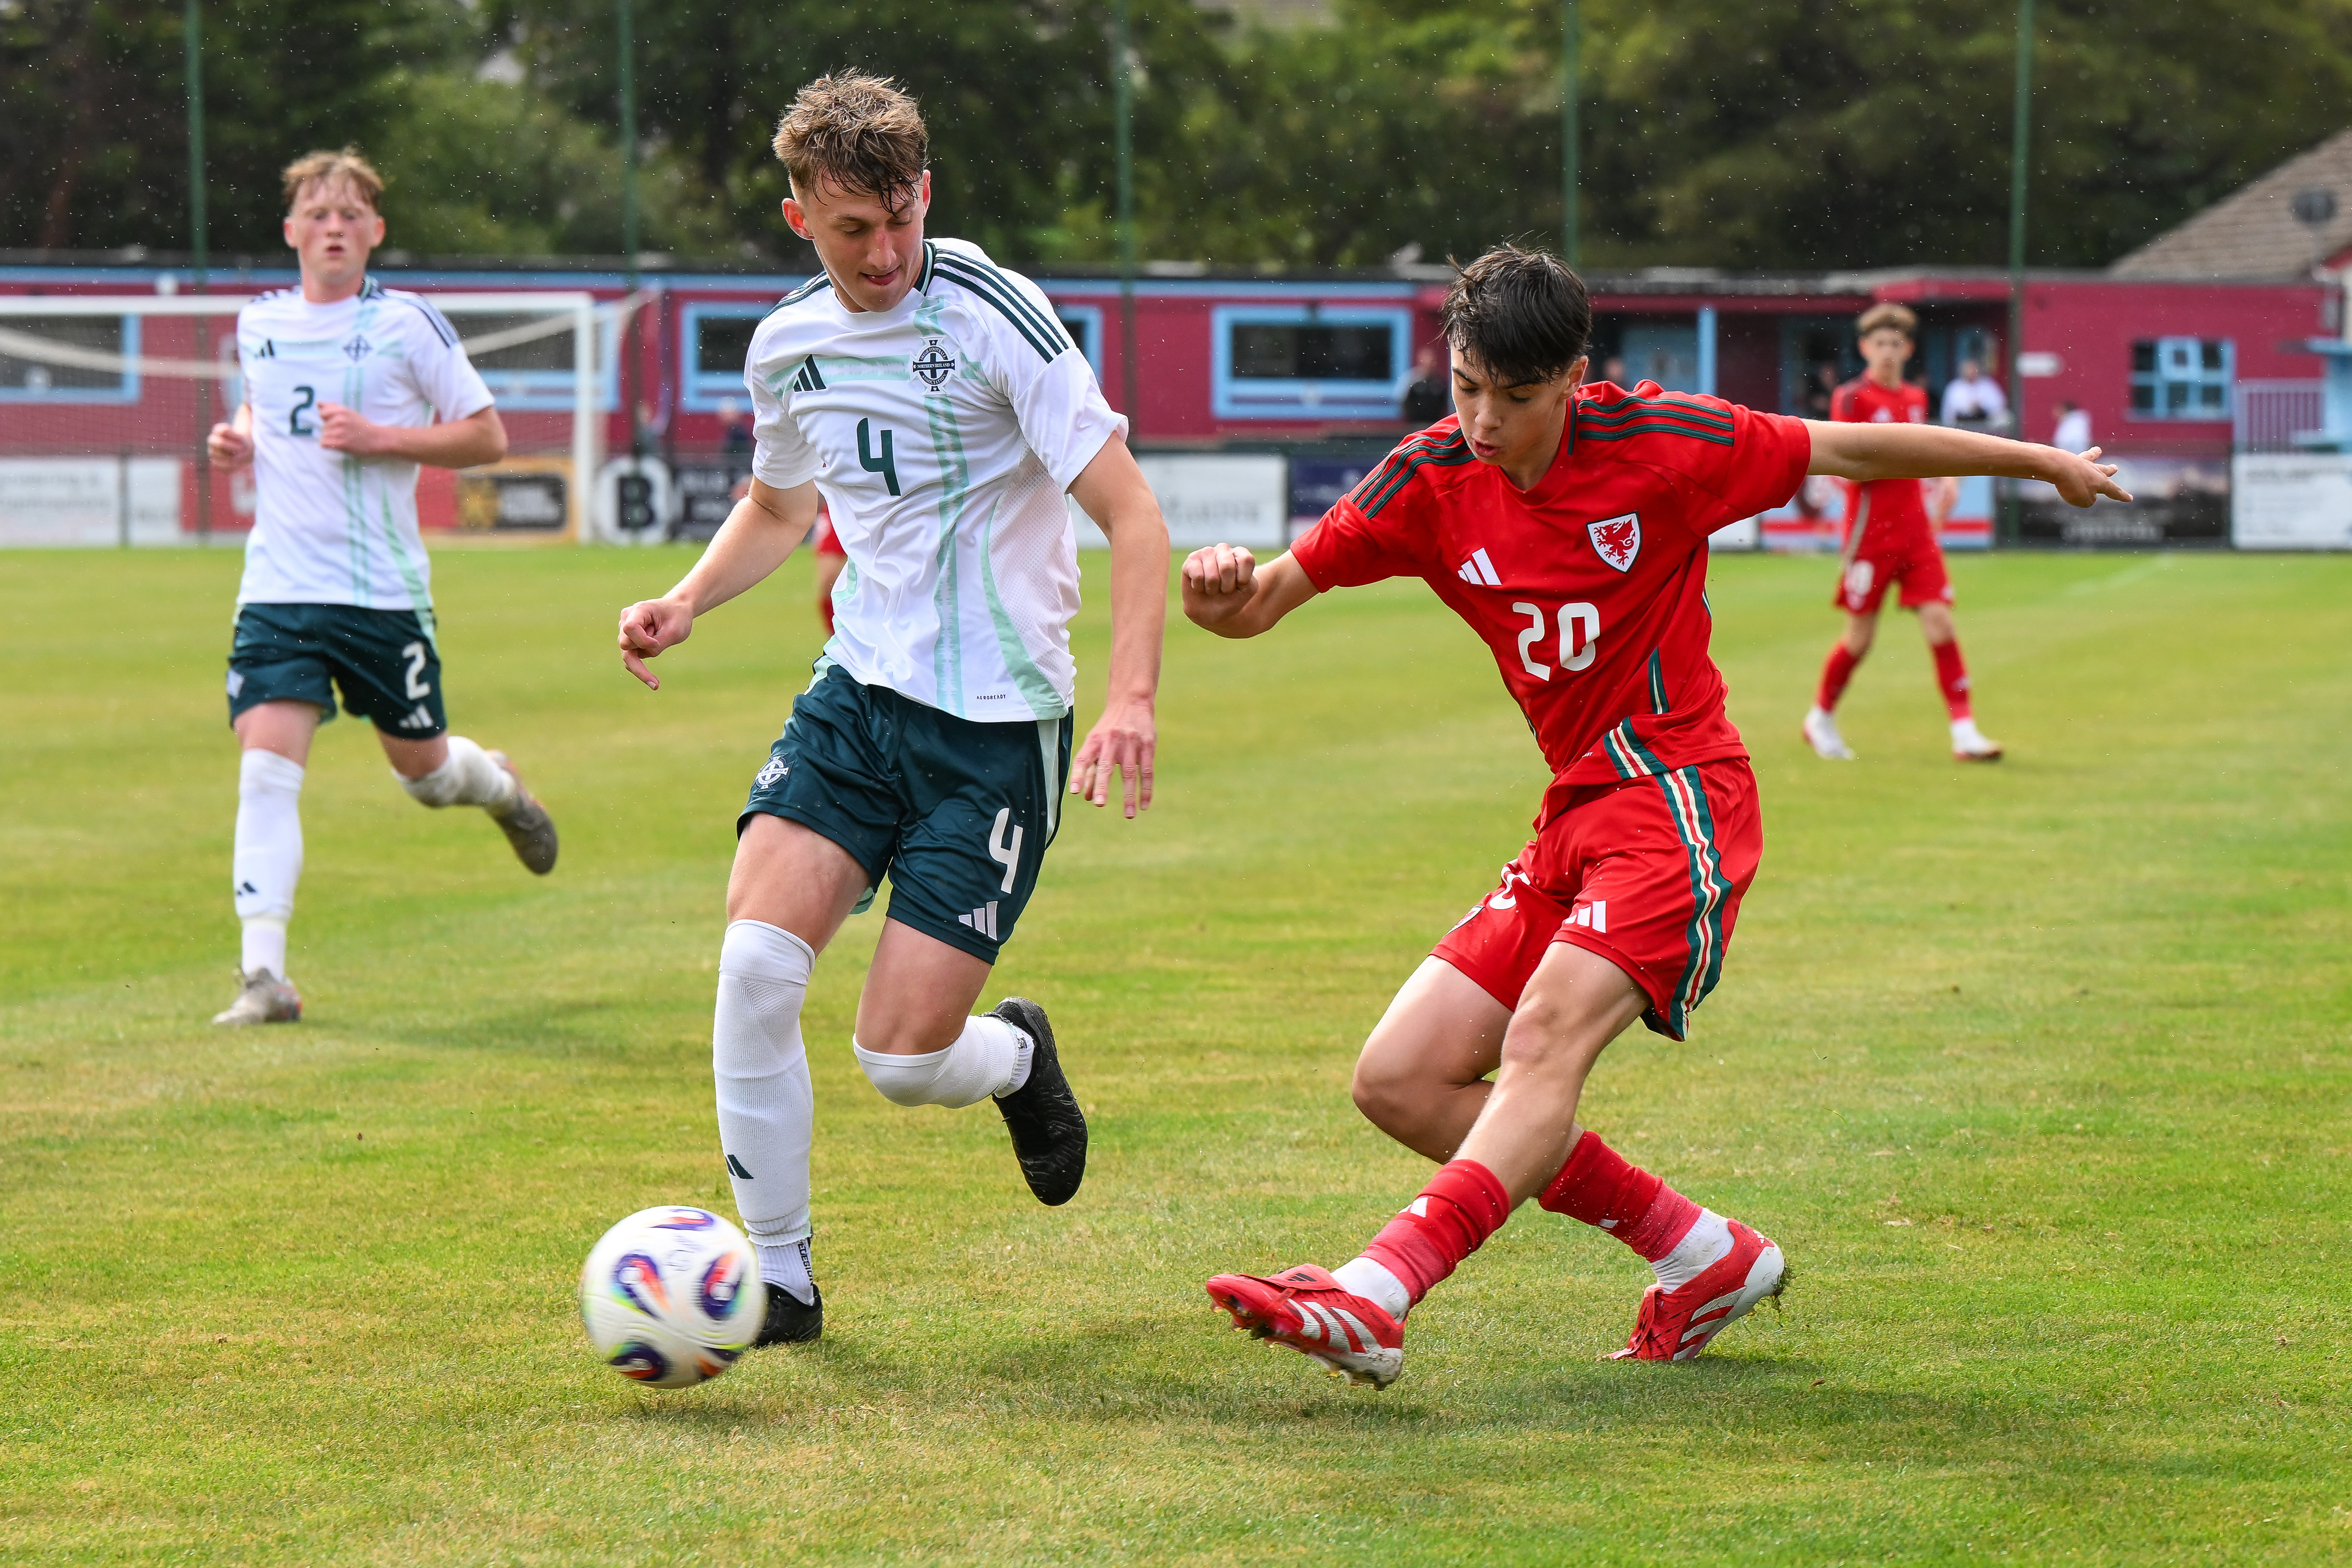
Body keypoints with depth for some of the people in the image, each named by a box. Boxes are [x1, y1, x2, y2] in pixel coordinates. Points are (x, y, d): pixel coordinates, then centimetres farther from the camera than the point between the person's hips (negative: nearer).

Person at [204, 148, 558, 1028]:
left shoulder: (407, 324, -5)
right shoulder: (259, 324, 8)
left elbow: (488, 436, -3)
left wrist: (383, 438, -16)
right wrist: (238, 439, 6)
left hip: (384, 591, -2)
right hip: (280, 585, 2)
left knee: (423, 770, 12)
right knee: (267, 764, -15)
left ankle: (500, 787, 49)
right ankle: (263, 973, -16)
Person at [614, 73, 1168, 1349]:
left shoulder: (991, 315, -15)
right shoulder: (787, 346, 5)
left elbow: (1133, 518, -15)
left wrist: (1131, 699, -27)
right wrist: (684, 604, 8)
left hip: (996, 724, -5)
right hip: (859, 692, 5)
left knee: (901, 1058, -9)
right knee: (756, 963, -16)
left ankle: (1018, 1056, 29)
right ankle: (778, 1276, 1)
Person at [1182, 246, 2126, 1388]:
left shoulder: (1658, 445, -9)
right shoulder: (1434, 481, 1)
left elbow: (1855, 450, 4)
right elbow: (1267, 600, 1)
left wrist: (2044, 462, 14)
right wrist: (1220, 592, -25)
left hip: (1680, 797, -7)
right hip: (1576, 818, 7)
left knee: (1548, 1037, -28)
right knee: (1400, 1083, -1)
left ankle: (1374, 1300, -44)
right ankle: (1704, 1257, 6)